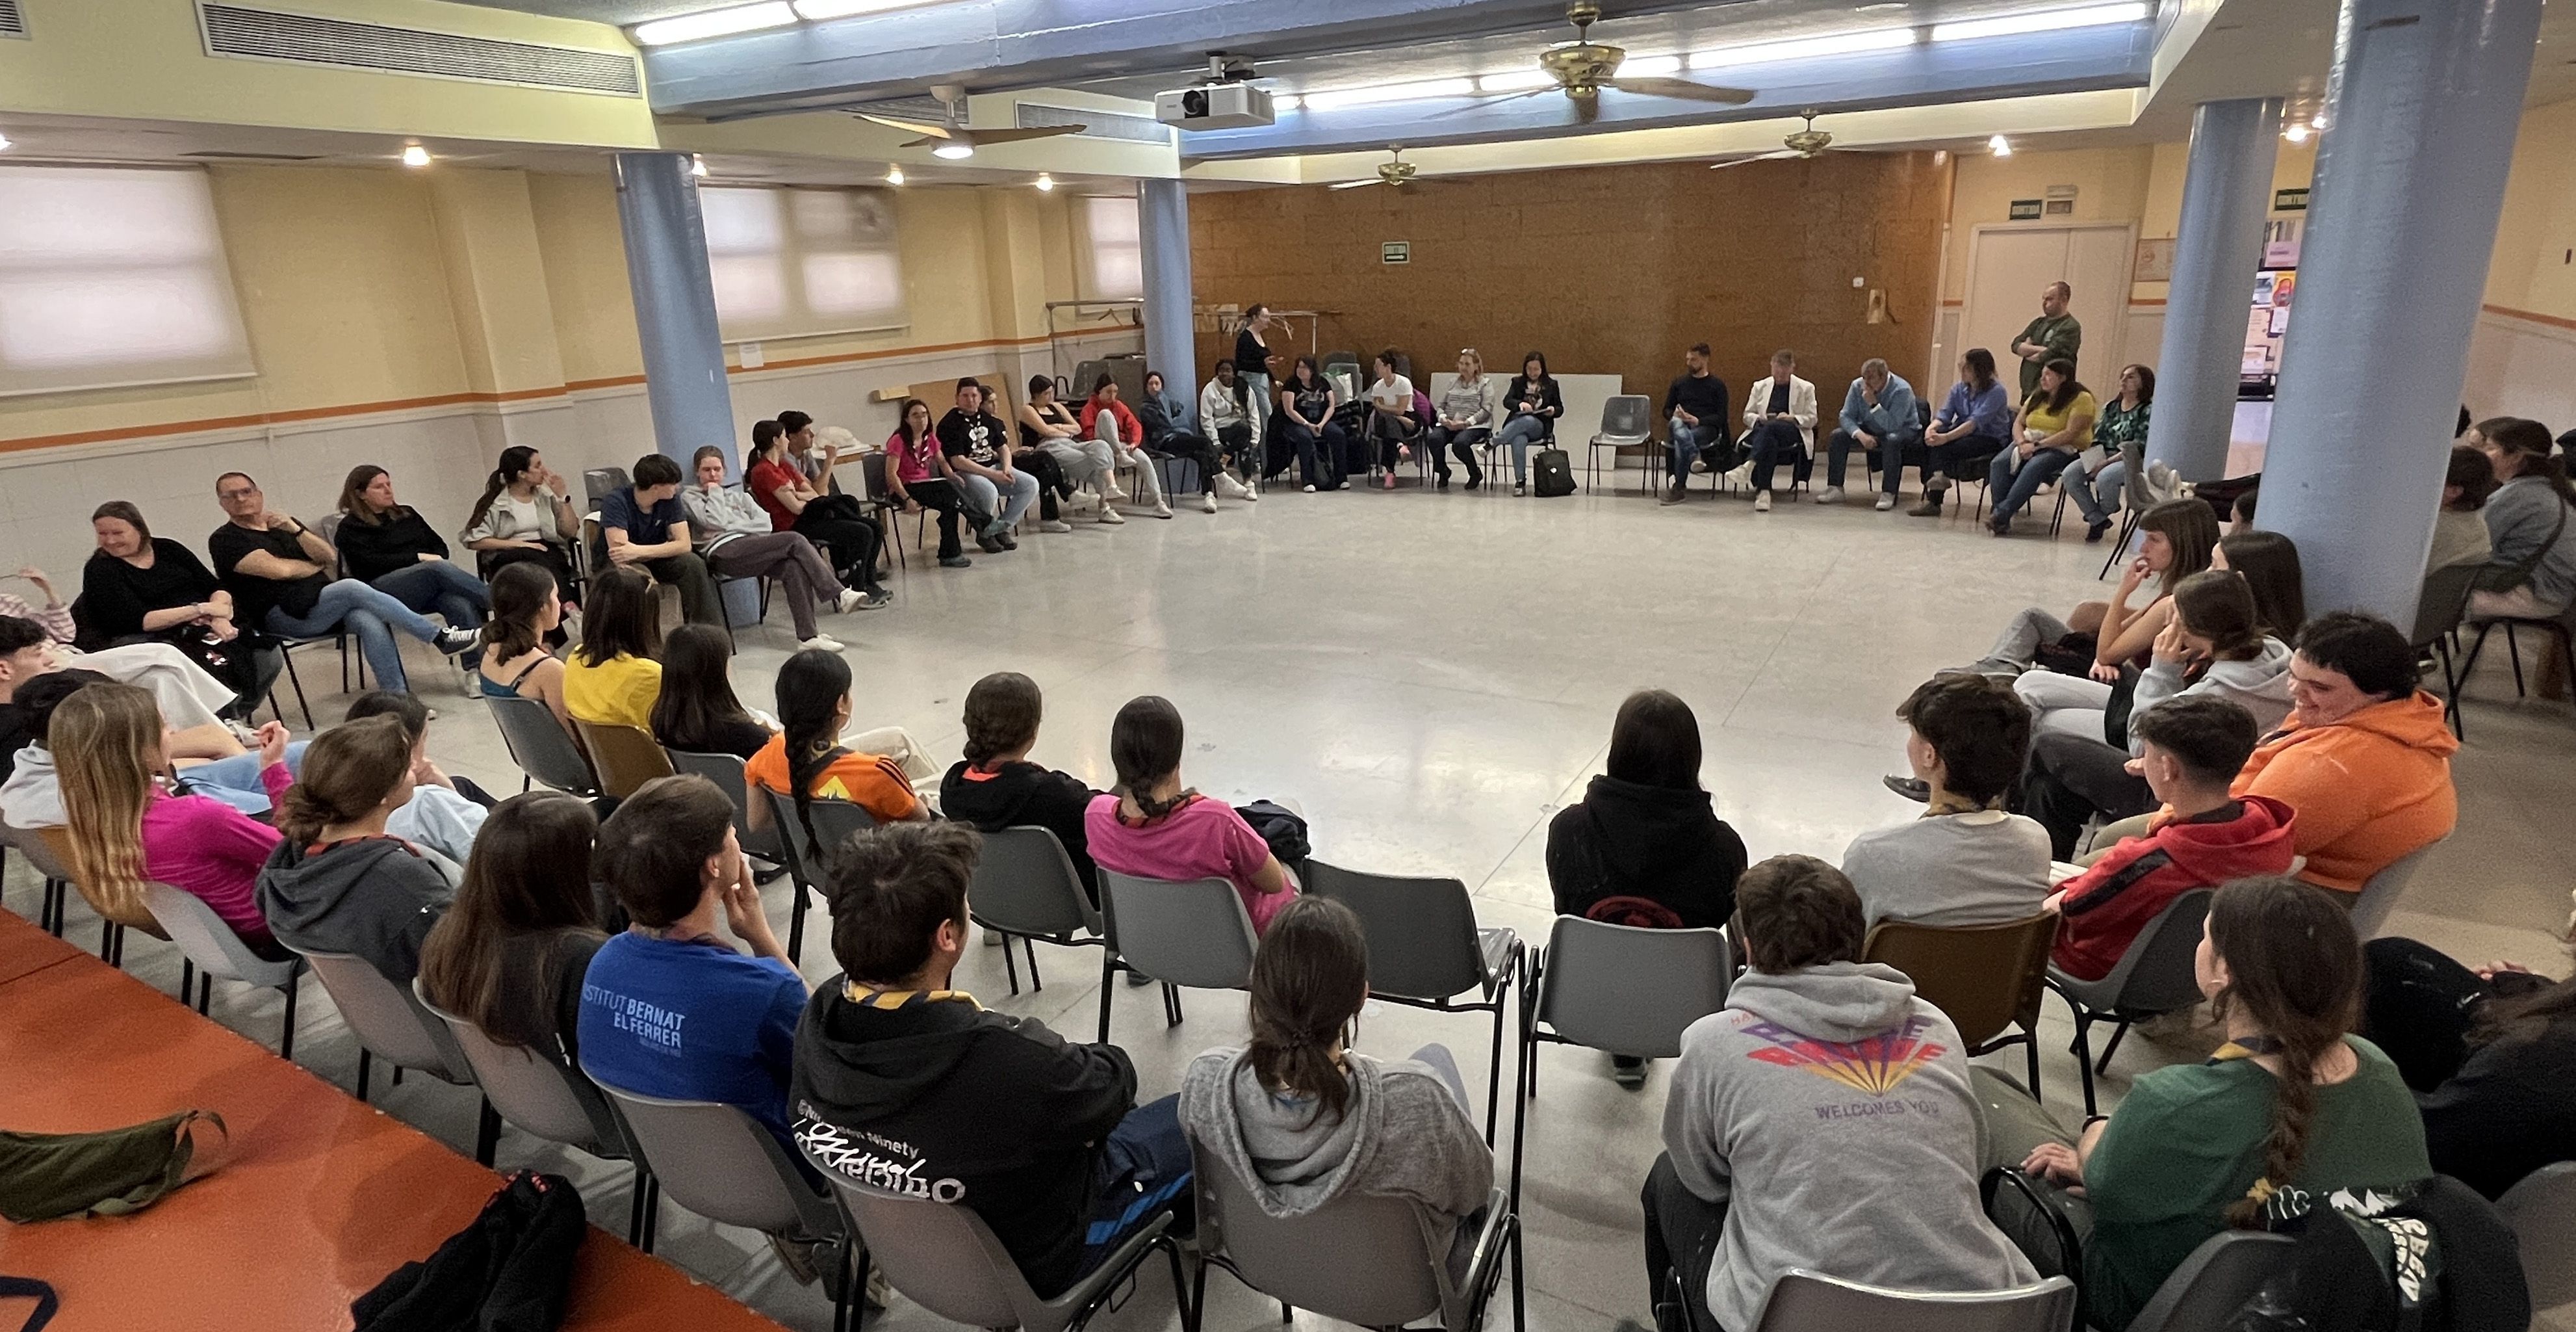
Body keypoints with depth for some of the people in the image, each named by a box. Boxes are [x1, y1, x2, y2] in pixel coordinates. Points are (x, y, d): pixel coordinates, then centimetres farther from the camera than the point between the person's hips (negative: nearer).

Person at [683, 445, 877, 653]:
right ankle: (840, 595, -24)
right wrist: (715, 493, 9)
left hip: (751, 550, 5)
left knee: (794, 567, -29)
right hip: (722, 553, -5)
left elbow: (765, 525, 12)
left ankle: (807, 635, -33)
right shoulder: (689, 497, 18)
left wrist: (732, 524, 0)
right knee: (795, 540, -24)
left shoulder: (738, 497, 31)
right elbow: (715, 521, -4)